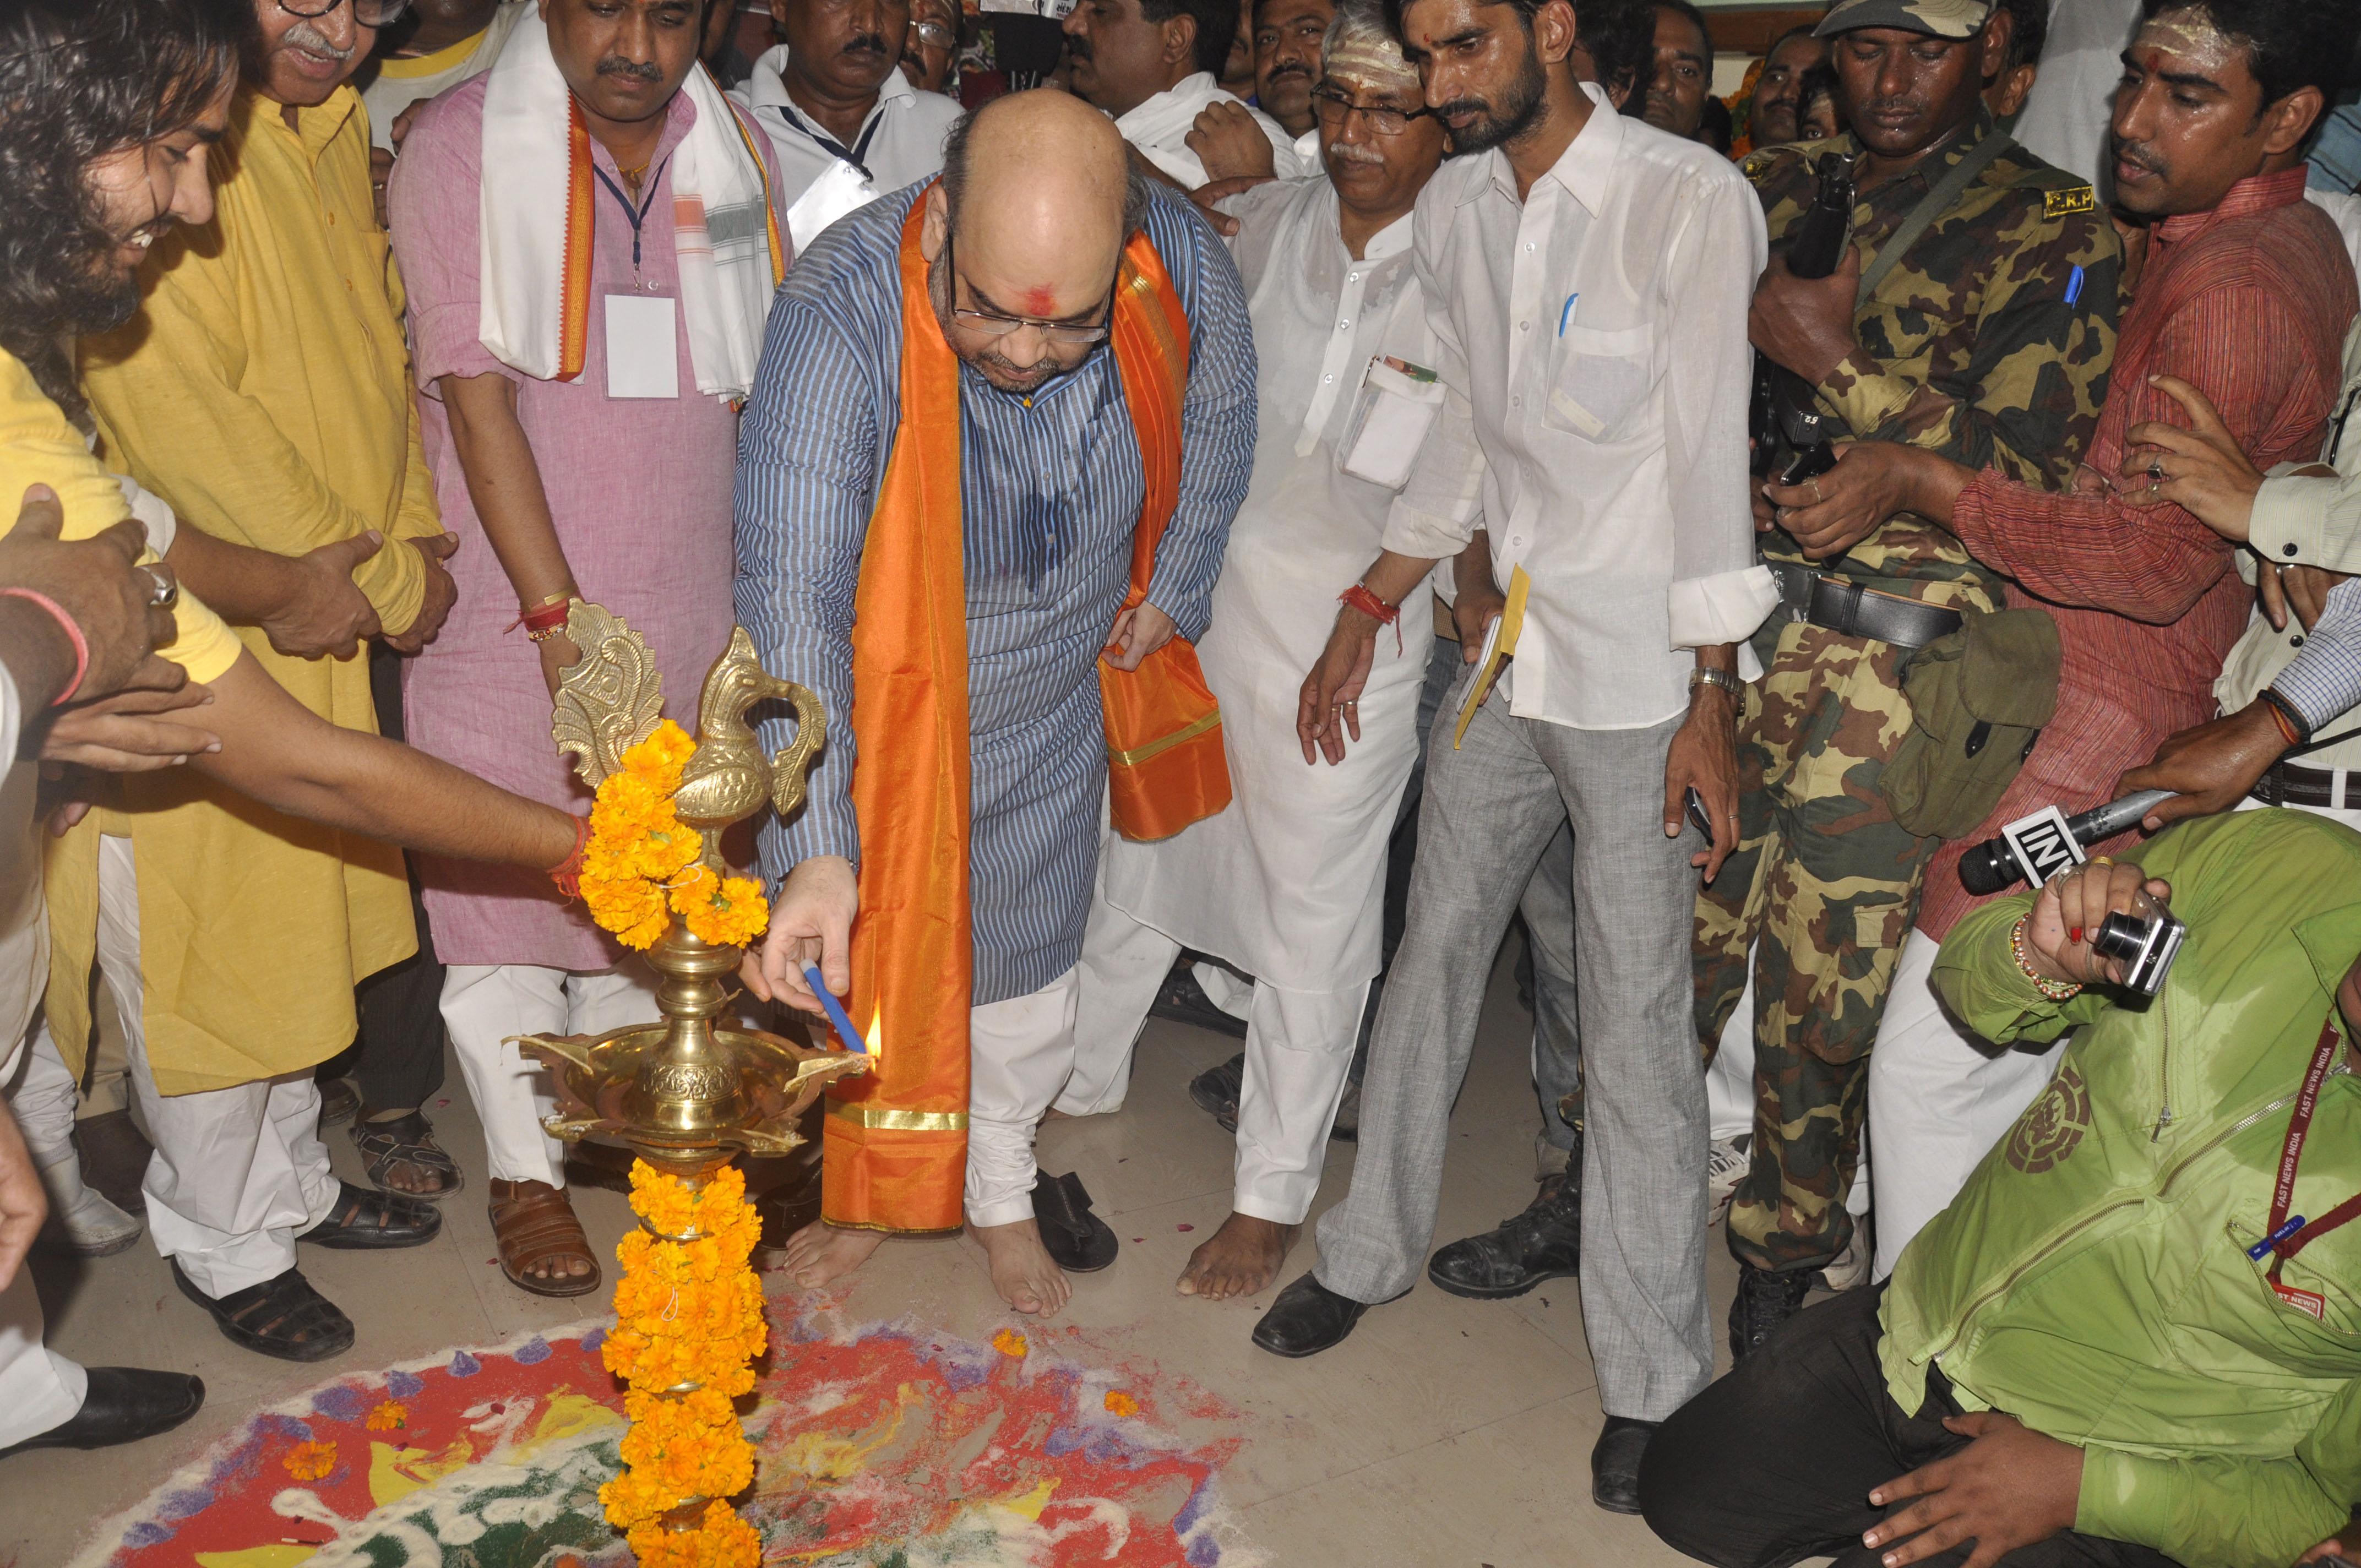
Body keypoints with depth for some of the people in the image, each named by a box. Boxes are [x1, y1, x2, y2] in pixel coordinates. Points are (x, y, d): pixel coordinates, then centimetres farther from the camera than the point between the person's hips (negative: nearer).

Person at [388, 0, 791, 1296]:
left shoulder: (734, 148, 5)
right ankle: (525, 1166, 24)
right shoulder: (455, 146, -8)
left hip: (690, 600, 4)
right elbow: (478, 398, -13)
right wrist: (560, 619, -18)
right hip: (512, 597, -3)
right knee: (509, 875, 6)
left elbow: (764, 387, 9)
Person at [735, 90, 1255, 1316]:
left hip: (1056, 710, 3)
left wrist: (1173, 593, 8)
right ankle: (874, 1181, 45)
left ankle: (1000, 1191, 47)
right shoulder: (839, 318, -36)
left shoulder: (1184, 266, -25)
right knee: (867, 958, 15)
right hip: (875, 705, -2)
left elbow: (1215, 430, -2)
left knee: (1024, 961, 20)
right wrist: (815, 849, -49)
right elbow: (792, 596, -41)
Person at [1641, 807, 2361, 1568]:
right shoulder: (2270, 859, -18)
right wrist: (2038, 958, -26)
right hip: (1911, 1331, 5)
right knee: (1680, 1493, 10)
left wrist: (2082, 1488, -18)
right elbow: (1968, 975, -3)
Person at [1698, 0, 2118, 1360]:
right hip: (1725, 617, 4)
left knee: (1817, 984, 1)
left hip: (1890, 650, -4)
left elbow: (2028, 470, -10)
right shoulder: (1780, 190, 15)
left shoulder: (2051, 227, 0)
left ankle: (1780, 1259, 22)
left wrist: (1839, 361, -14)